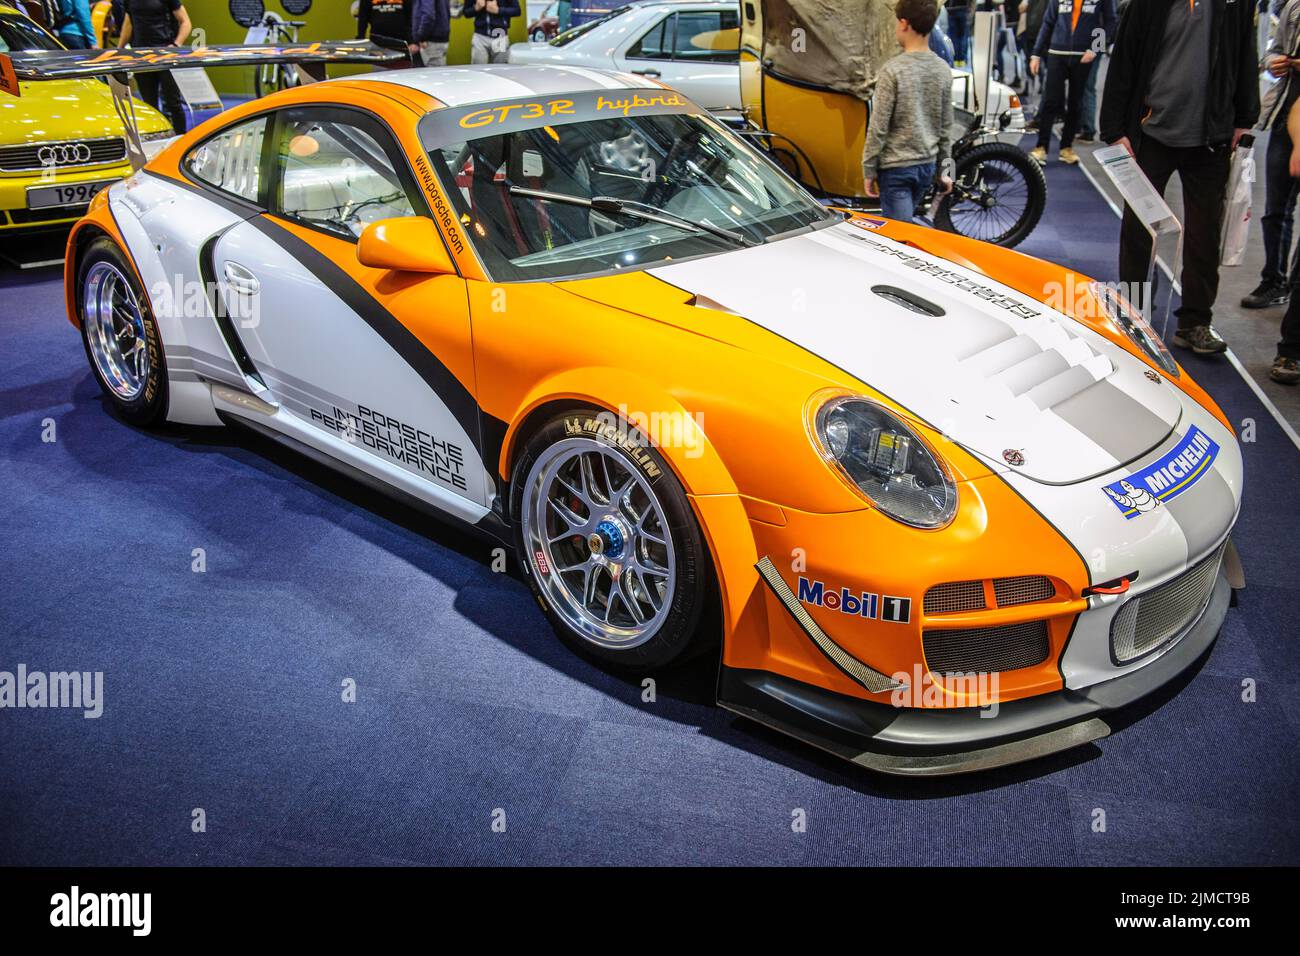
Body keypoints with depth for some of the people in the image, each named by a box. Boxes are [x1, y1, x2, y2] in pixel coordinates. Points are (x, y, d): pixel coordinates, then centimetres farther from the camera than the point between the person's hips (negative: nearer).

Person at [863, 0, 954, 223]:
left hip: (896, 168, -7)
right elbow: (945, 128, 9)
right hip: (926, 165, 7)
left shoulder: (893, 70, -15)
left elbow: (878, 128, -14)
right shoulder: (943, 70, 4)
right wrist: (940, 170, 18)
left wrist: (869, 170, -5)